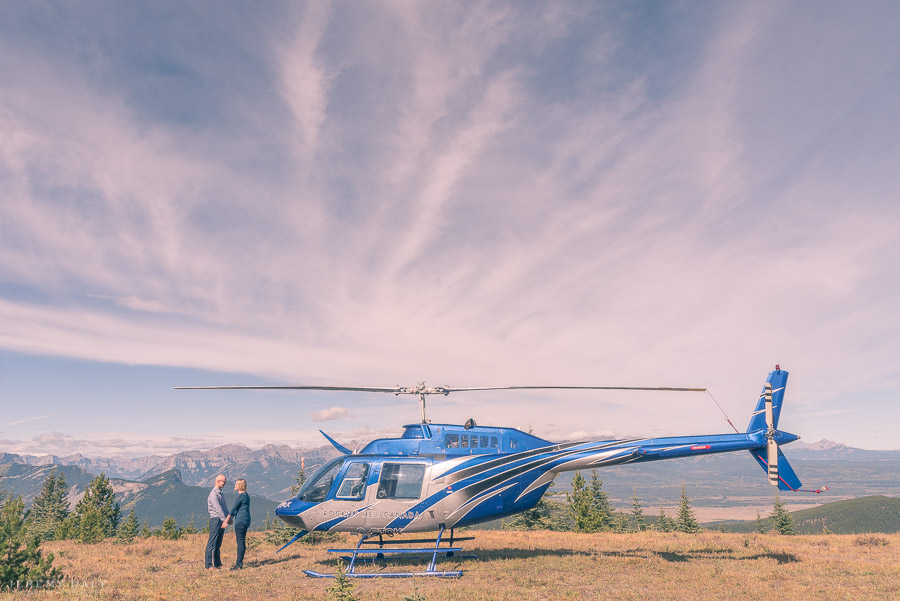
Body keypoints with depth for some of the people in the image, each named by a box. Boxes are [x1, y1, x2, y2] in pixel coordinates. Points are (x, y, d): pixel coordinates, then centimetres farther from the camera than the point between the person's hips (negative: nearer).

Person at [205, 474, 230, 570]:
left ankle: (218, 564, 17)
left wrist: (228, 518, 5)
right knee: (212, 543, -6)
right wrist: (225, 520, -22)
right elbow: (218, 508, -19)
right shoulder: (213, 494, -12)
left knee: (218, 544, 13)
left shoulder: (221, 494, 17)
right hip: (215, 519, -9)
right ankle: (209, 565, -4)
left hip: (222, 521, 9)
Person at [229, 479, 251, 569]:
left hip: (240, 521, -10)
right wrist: (232, 517, 29)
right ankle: (239, 561, 21)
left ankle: (239, 564, -5)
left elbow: (233, 509, -15)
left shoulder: (241, 496, -14)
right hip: (245, 520, 10)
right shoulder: (246, 495, 16)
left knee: (240, 542, -7)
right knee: (241, 541, 14)